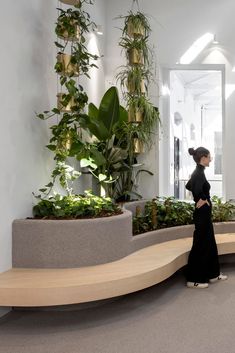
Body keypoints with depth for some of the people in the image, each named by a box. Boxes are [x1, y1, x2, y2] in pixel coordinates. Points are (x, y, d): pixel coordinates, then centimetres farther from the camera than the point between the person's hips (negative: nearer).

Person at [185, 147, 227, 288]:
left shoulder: (198, 172, 10)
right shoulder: (199, 173, -20)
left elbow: (189, 186, 26)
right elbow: (197, 189, -39)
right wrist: (202, 199, -21)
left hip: (205, 213, 10)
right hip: (202, 213, -10)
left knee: (210, 242, 18)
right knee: (201, 245, -2)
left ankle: (213, 274, 30)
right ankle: (193, 279, 7)